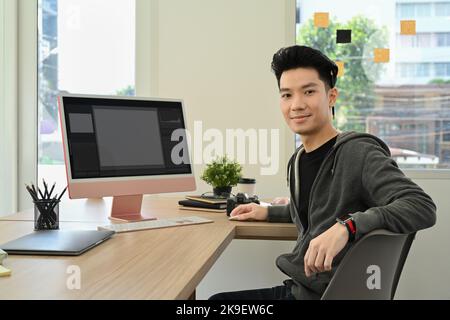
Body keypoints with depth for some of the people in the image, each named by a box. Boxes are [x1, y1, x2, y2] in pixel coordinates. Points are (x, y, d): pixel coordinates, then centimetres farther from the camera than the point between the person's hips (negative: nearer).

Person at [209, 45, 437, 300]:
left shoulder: (358, 153, -17)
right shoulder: (298, 160, 7)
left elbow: (423, 207, -30)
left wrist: (346, 226, -40)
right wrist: (268, 212, 19)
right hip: (296, 288, 7)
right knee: (218, 299, 15)